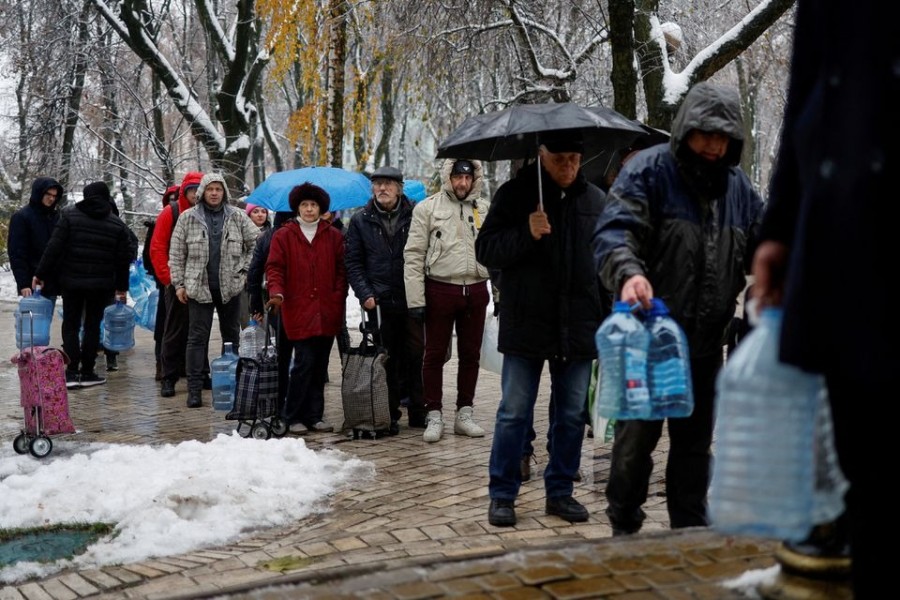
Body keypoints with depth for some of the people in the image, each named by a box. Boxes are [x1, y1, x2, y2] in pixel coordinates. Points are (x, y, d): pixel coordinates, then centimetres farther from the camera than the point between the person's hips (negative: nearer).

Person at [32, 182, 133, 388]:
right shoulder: (117, 224, 4)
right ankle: (87, 372, 11)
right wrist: (121, 287, 13)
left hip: (71, 281, -1)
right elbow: (123, 260, 5)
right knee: (92, 325, 10)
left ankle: (72, 372, -3)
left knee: (71, 325, 6)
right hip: (101, 284, 1)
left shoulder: (70, 216, -3)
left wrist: (40, 274, -3)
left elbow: (54, 248, -8)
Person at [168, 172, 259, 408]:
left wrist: (244, 269, 2)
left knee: (232, 335, 10)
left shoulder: (237, 217, 4)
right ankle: (194, 389, 1)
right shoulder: (188, 218, 2)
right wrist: (179, 284, -1)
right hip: (198, 287, -2)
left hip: (230, 287, 2)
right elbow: (176, 253, 3)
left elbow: (256, 243, 10)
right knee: (197, 337, -2)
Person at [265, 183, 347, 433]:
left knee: (320, 366, 7)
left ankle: (315, 416, 15)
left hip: (327, 312, 3)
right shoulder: (283, 235, 5)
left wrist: (338, 298, -1)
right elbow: (274, 267, 0)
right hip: (298, 311, -3)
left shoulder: (333, 236, 11)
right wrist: (277, 292, -17)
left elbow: (341, 269, 11)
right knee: (305, 362, -9)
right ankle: (293, 417, 2)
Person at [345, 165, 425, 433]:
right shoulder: (361, 220, 7)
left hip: (412, 300, 0)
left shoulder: (414, 216, 3)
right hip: (379, 301, 1)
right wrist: (365, 294, -4)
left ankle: (417, 411, 15)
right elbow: (353, 262, 7)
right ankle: (389, 415, 12)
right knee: (385, 360, 4)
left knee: (415, 356, 4)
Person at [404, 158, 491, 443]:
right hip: (440, 289, -3)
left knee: (470, 354, 11)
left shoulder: (484, 209, 9)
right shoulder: (427, 208, -2)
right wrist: (416, 299, -10)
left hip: (475, 290, 4)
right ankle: (434, 416, 12)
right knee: (435, 354, 3)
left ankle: (465, 414, 21)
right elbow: (414, 255, -5)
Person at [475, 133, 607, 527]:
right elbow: (485, 251, -4)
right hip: (525, 327, -3)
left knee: (571, 416, 10)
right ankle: (502, 495, 12)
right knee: (514, 414, 1)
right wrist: (526, 234, -21)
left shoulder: (595, 201, 8)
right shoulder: (515, 194, -1)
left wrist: (610, 324, 10)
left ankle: (560, 491, 23)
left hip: (578, 329, 3)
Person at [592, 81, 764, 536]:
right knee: (636, 437, 1)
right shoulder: (649, 171, -8)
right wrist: (629, 272, -41)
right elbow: (614, 231, -21)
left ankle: (691, 532, 28)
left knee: (695, 441, 15)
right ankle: (624, 530, 17)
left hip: (706, 343, 6)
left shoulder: (738, 186, 10)